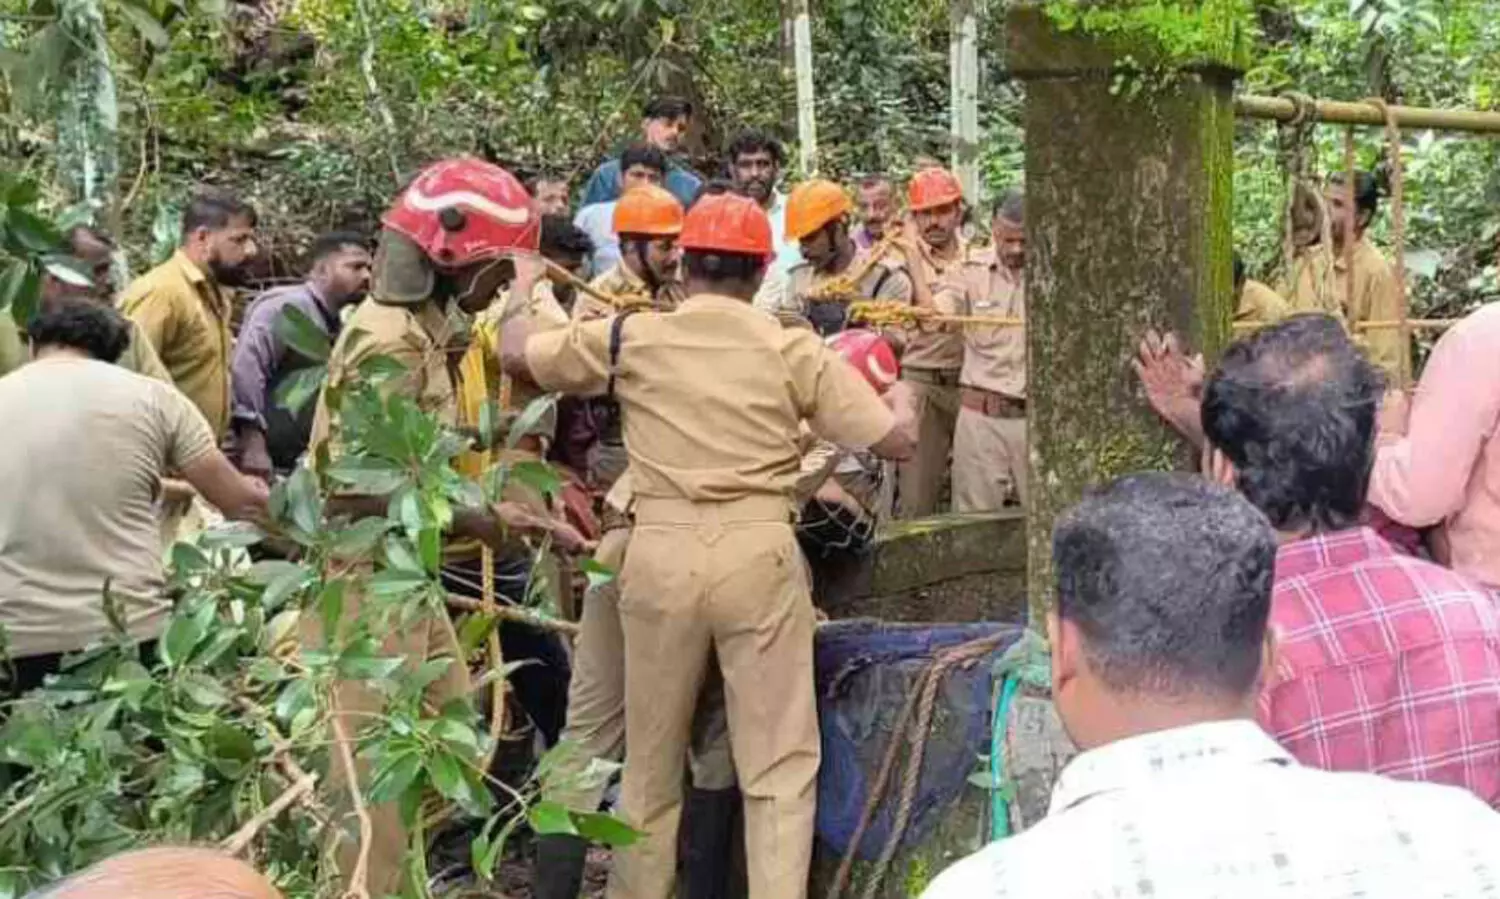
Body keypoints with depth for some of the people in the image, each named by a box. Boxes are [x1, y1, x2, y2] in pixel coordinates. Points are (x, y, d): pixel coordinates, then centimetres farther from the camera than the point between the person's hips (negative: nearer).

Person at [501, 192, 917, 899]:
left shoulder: (628, 338, 3)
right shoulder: (792, 349, 1)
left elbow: (515, 356, 14)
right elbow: (895, 441, 1)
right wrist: (899, 391, 23)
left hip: (660, 555, 2)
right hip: (759, 554, -1)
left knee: (652, 758, 17)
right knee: (780, 763, 5)